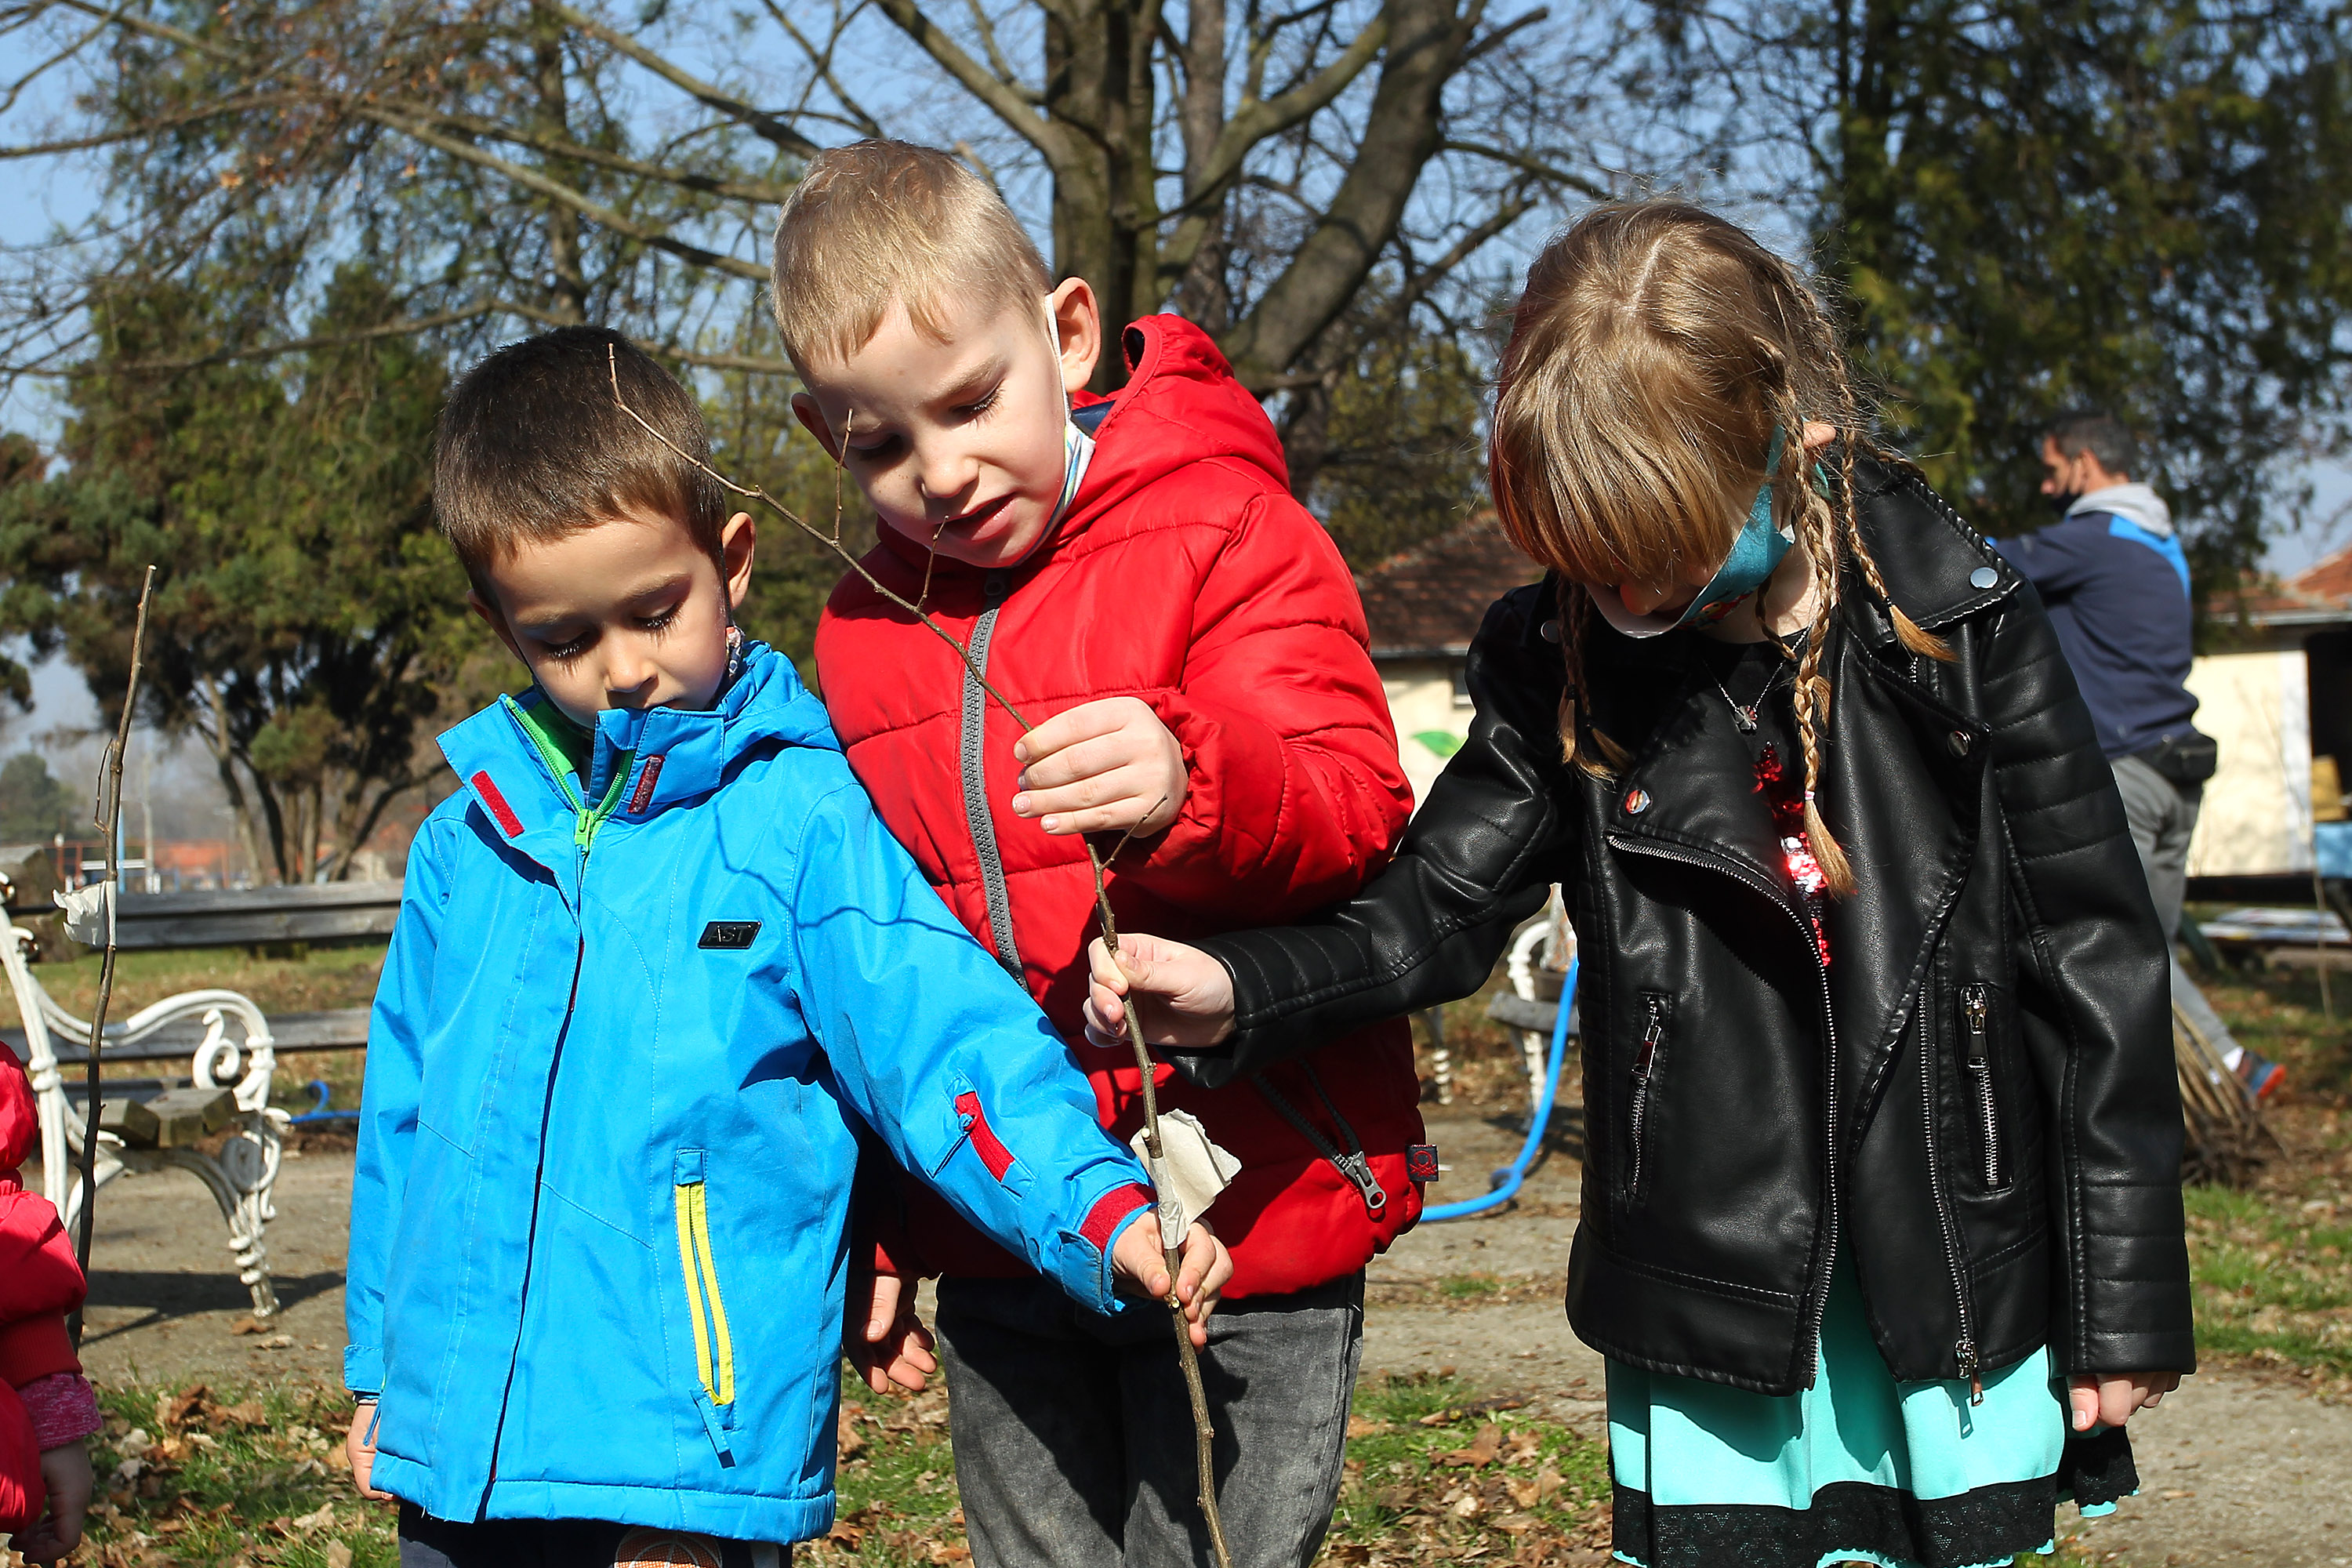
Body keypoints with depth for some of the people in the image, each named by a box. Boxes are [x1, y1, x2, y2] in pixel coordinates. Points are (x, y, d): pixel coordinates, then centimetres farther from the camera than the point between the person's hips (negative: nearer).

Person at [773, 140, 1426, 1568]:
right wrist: (867, 1236, 17)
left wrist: (1190, 785, -39)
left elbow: (1354, 809, -17)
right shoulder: (864, 632, 8)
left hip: (1246, 1222, -5)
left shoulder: (1229, 537, -8)